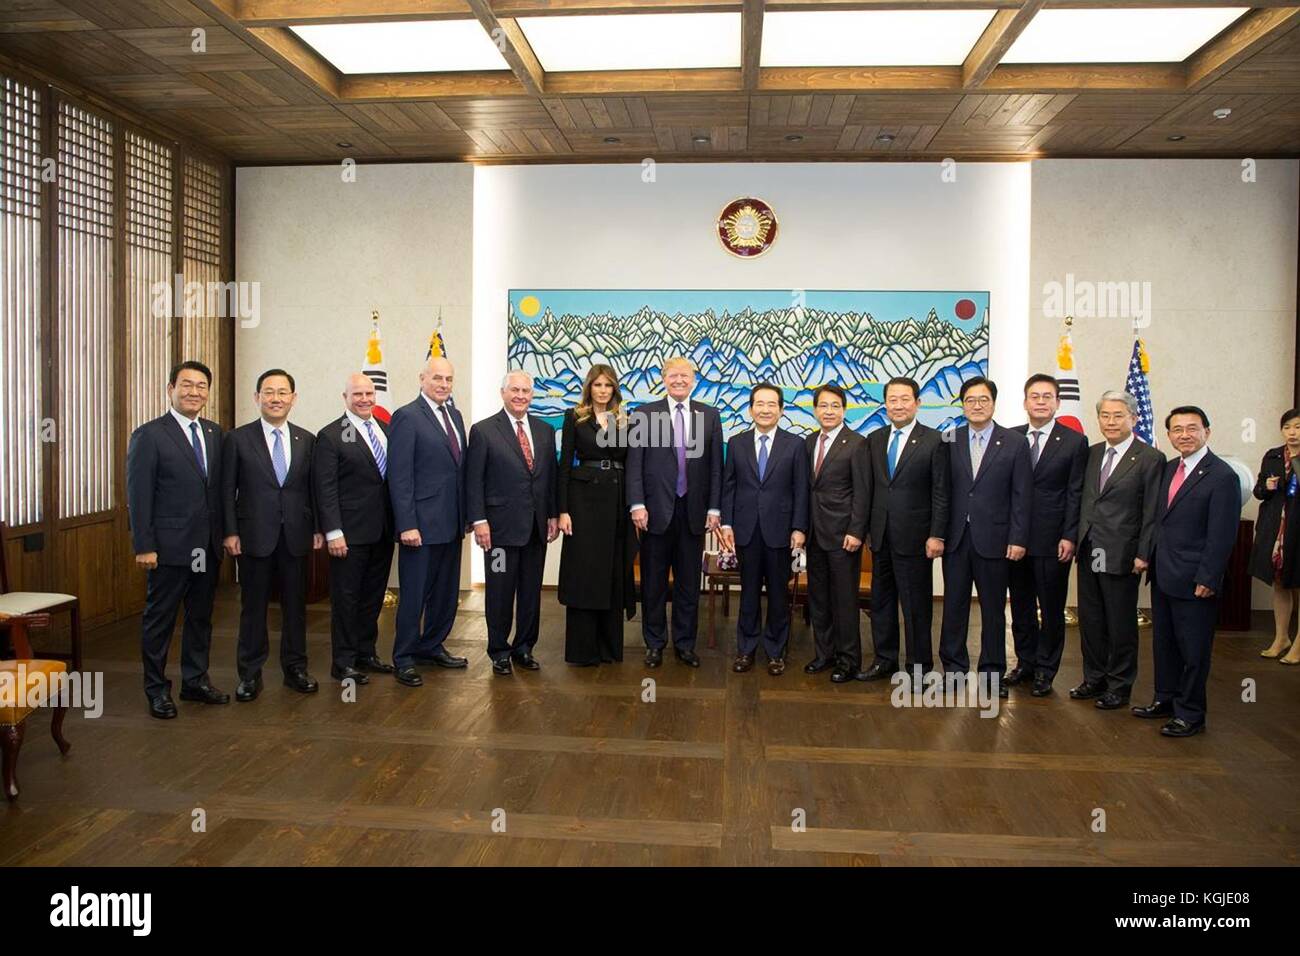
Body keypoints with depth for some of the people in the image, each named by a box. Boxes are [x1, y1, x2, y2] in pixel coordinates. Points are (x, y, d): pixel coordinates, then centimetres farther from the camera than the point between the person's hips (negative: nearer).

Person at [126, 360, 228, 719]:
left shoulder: (215, 433, 10)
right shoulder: (148, 435, -7)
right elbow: (138, 496, -10)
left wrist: (225, 533, 6)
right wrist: (143, 546, -13)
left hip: (208, 546, 6)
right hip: (170, 546, -6)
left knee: (201, 616, 15)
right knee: (160, 619, 6)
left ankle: (195, 680, 28)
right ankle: (157, 689, 18)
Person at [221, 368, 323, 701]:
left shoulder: (306, 440, 7)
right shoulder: (238, 439, -1)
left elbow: (313, 488, 9)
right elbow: (228, 490, -1)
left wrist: (318, 528, 3)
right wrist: (230, 532, -7)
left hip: (296, 536, 2)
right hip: (255, 535, -2)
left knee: (295, 604, 9)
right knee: (253, 607, 6)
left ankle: (295, 668, 22)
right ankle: (250, 673, 17)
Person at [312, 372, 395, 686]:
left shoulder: (387, 430, 10)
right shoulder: (331, 436, -7)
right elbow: (325, 489, -11)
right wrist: (333, 532, -16)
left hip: (382, 531, 6)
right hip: (350, 533, -6)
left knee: (373, 596, 14)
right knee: (346, 598, 3)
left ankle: (366, 654, 27)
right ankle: (343, 663, 13)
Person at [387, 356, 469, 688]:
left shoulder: (455, 416, 12)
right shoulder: (406, 417, -10)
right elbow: (399, 476, -14)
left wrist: (464, 515, 10)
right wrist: (407, 525, -19)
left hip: (451, 523, 8)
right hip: (421, 523, -7)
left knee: (446, 592, 16)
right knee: (414, 594, 2)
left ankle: (431, 647, 31)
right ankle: (403, 658, 14)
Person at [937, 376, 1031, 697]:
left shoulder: (1014, 443, 0)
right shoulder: (950, 442, 5)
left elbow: (1021, 496, -2)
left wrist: (1018, 539, -8)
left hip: (994, 539, -2)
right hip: (956, 538, 2)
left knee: (993, 609, 7)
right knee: (954, 606, 8)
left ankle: (992, 672, 19)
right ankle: (954, 668, 19)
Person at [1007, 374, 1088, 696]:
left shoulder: (1074, 441, -2)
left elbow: (1076, 494, -5)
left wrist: (1070, 537, -10)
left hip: (1053, 540, -3)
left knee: (1052, 608, 6)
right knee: (1021, 606, 13)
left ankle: (1045, 670, 19)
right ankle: (1025, 662, 27)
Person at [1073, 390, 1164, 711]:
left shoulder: (1150, 459, -7)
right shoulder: (1092, 453, 10)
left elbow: (1152, 513, -10)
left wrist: (1143, 554, -13)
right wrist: (1076, 539, 5)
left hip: (1121, 556, -5)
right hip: (1088, 552, 5)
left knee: (1121, 623, 7)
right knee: (1090, 620, 13)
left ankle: (1119, 687, 20)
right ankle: (1094, 678, 28)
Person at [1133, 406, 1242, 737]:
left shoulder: (1222, 476, -12)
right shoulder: (1169, 469, 10)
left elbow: (1221, 535, -15)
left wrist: (1207, 580, -17)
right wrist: (1149, 557, 8)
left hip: (1193, 581, -7)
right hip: (1162, 575, 7)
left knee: (1193, 649, 4)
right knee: (1163, 642, 18)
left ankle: (1190, 714, 15)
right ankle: (1166, 699, 32)